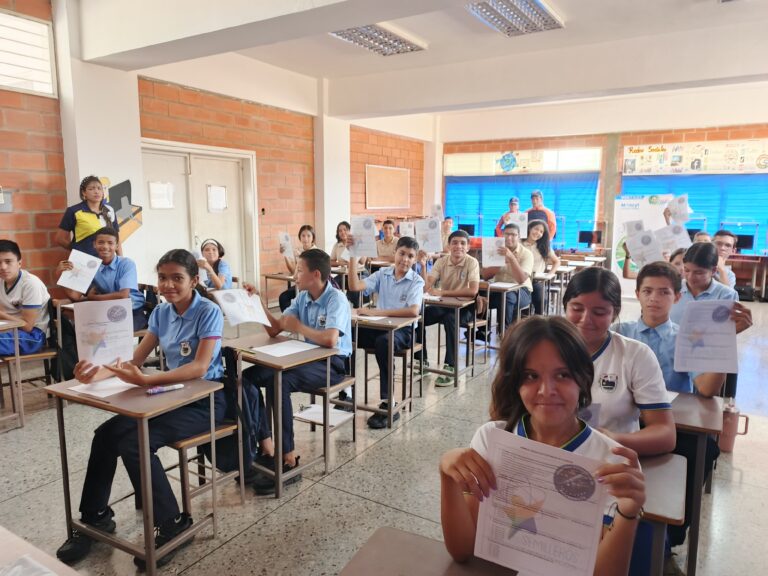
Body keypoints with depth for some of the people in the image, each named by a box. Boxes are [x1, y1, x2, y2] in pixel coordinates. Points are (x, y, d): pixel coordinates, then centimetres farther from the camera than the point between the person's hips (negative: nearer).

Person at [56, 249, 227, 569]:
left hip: (205, 400, -7)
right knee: (105, 435, -6)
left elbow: (200, 367, -27)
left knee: (134, 443, -23)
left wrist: (146, 380, -39)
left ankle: (172, 523, -6)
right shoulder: (161, 312, 5)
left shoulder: (209, 312, -17)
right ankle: (95, 517, 14)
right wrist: (99, 372, -19)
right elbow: (136, 357, 3)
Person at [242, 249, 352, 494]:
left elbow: (330, 340, -31)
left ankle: (288, 459, -24)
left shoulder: (336, 299, -15)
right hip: (309, 358, 8)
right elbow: (274, 329, 9)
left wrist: (297, 327, -16)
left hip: (333, 363, -8)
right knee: (248, 377, -10)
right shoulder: (302, 298, 8)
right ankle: (265, 445, -6)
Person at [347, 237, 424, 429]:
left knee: (383, 342, -38)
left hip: (402, 330, -4)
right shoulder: (382, 274, 8)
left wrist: (377, 312, -25)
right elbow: (355, 286, -4)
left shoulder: (416, 281, -4)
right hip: (380, 326, 4)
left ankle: (388, 404, -28)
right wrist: (353, 257, -10)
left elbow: (413, 311, -22)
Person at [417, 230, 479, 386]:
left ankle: (450, 367, -27)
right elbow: (427, 286, -9)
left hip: (464, 307, -5)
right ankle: (422, 361, 2)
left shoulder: (472, 262, -12)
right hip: (443, 305, 5)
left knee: (450, 319, -36)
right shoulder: (441, 262, 1)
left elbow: (473, 291, -25)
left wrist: (443, 292, -26)